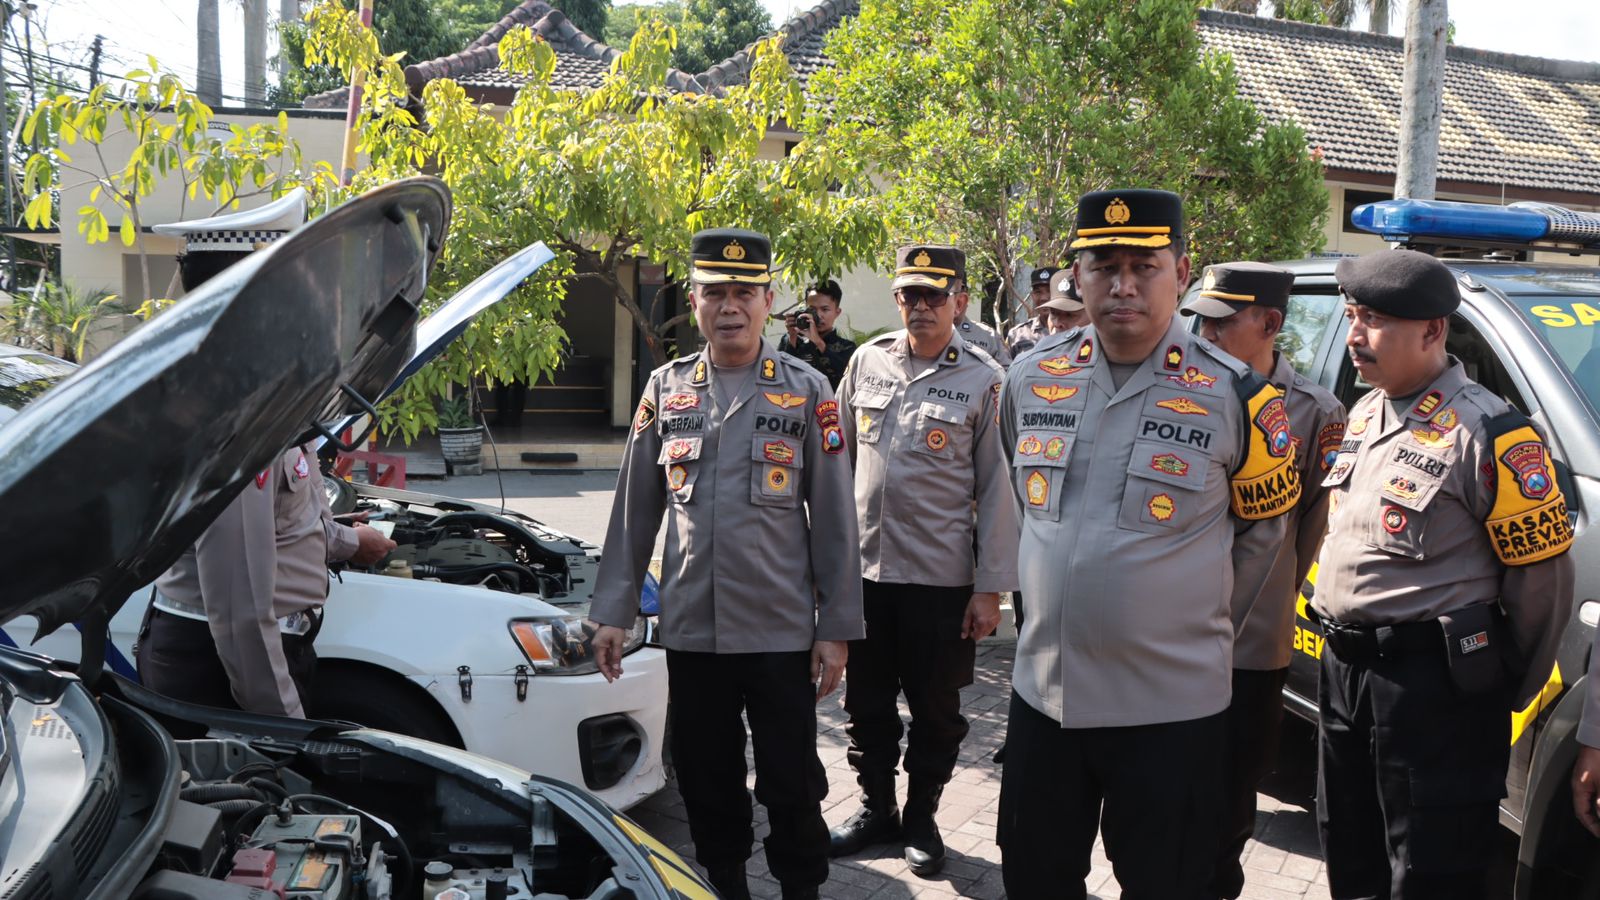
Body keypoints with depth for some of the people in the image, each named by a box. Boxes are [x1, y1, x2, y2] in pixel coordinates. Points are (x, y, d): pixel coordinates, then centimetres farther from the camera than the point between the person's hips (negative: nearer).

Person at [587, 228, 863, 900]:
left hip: (783, 634, -2)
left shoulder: (806, 391, -1)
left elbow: (835, 521, -1)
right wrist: (612, 612, 5)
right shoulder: (665, 389, 7)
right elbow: (634, 513, 9)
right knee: (707, 784, 14)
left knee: (792, 786, 6)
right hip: (691, 633, 3)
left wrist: (838, 629, -4)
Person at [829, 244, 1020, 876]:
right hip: (863, 568, 3)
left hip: (940, 576, -3)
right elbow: (838, 458, 11)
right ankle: (876, 807, 33)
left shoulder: (983, 380, -6)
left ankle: (922, 817, 30)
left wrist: (990, 587, -8)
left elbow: (997, 489, -6)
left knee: (935, 707, 11)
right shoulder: (867, 362, 4)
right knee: (867, 700, 14)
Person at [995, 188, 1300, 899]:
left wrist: (1193, 611, 7)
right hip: (1042, 687, 4)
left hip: (1172, 703, -3)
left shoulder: (1234, 395, -9)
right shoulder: (1031, 379, 2)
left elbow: (1262, 526, 6)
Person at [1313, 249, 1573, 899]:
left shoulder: (1486, 432, -16)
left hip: (1432, 683, -8)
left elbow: (1542, 575, -13)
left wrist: (1512, 691, -3)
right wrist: (1343, 641, 18)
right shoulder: (1365, 414, 10)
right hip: (1343, 666, 8)